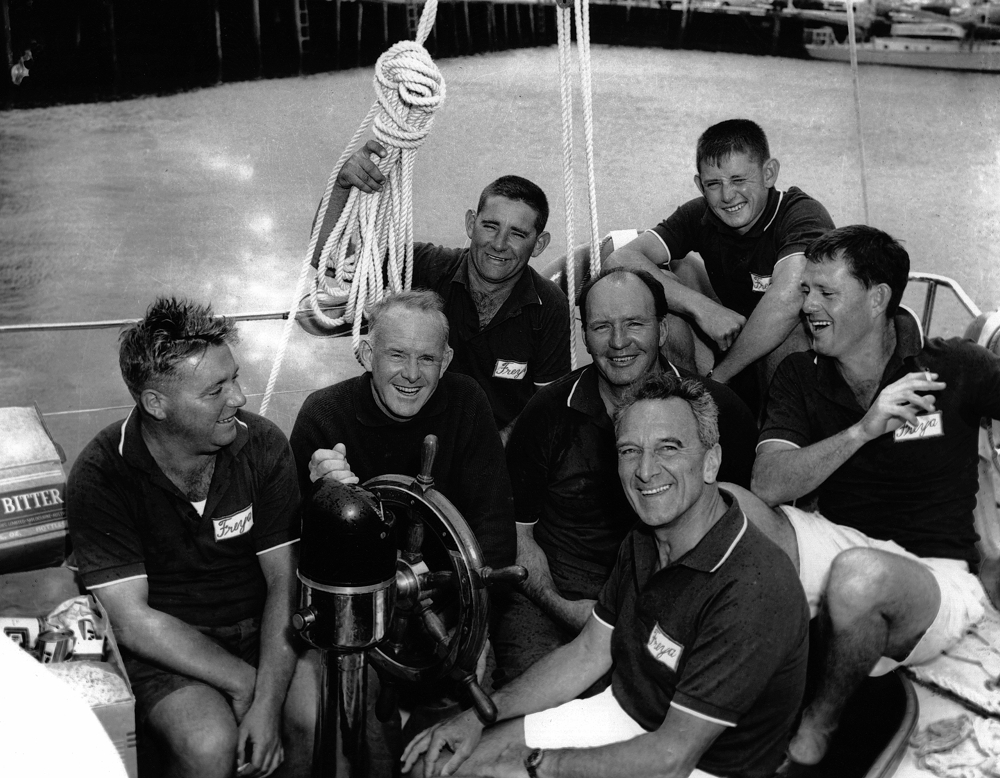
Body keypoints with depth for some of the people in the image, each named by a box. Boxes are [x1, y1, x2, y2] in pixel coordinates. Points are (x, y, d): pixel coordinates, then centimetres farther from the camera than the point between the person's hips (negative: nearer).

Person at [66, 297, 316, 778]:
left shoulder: (263, 445, -9)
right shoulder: (100, 478, -16)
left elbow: (285, 581, -9)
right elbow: (133, 621, -16)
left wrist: (269, 700, -20)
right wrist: (242, 683, -20)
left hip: (263, 625, 2)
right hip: (164, 644, -2)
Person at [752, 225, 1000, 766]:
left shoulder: (954, 369, -6)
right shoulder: (800, 377, 1)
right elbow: (767, 486, -14)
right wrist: (863, 430, -25)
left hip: (935, 575, -2)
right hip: (842, 548, 3)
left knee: (858, 574, -37)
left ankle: (821, 720, -6)